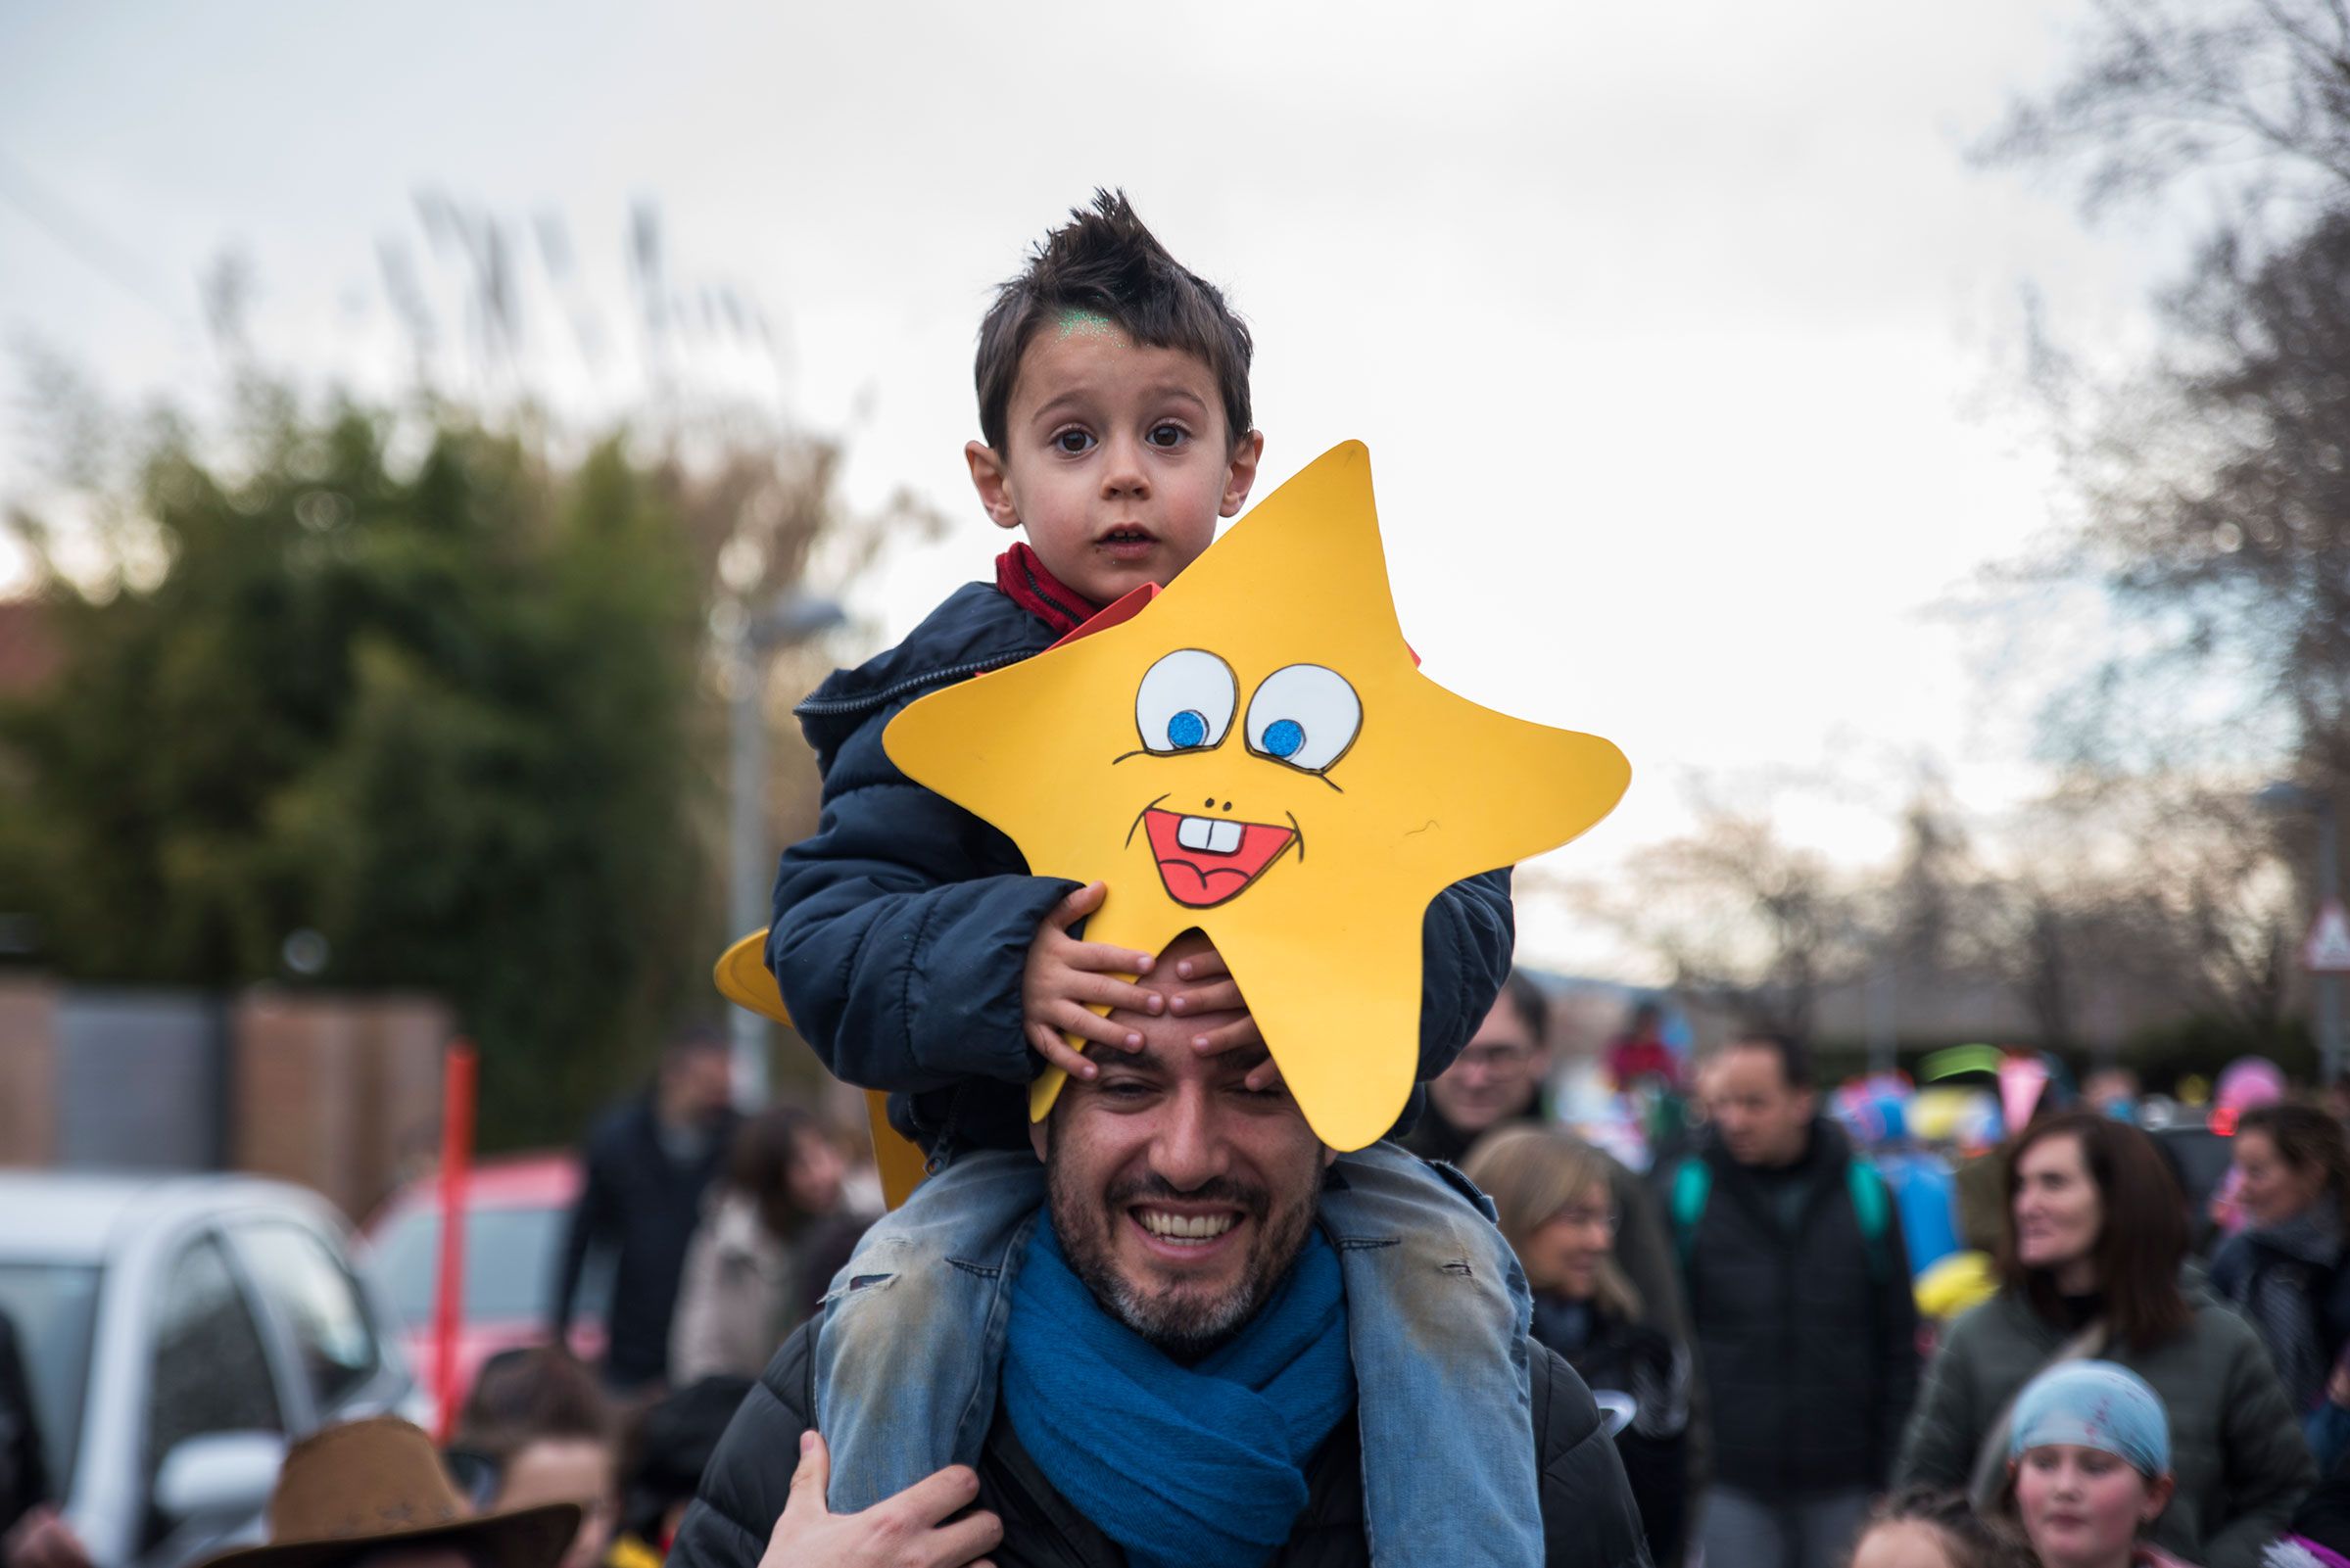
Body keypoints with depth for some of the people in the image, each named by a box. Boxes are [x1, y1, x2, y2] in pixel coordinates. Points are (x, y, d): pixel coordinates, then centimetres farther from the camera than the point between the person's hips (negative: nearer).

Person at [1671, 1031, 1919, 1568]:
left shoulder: (1864, 1192, 5)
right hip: (1726, 1484, -1)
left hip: (1843, 1487, 2)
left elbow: (1899, 1342, 9)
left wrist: (1896, 1474, 4)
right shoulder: (1689, 1191, 1)